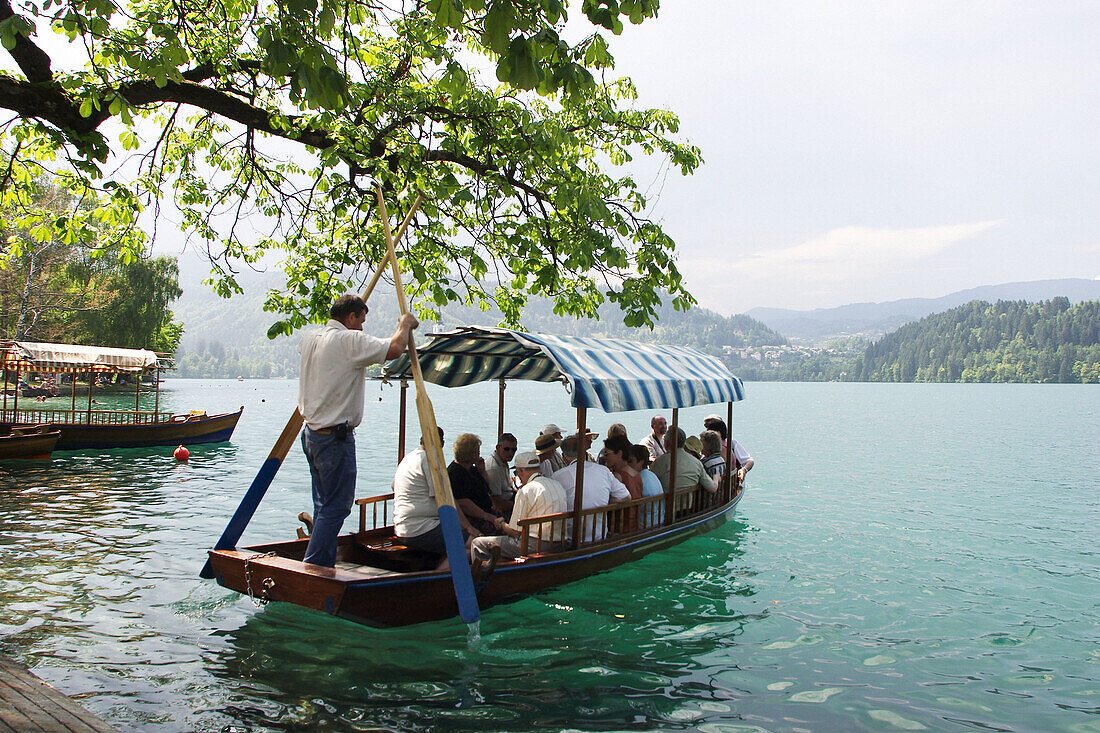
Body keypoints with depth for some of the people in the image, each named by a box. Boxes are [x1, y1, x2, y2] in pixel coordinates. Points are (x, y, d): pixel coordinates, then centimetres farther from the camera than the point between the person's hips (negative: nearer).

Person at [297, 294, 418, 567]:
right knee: (336, 506, -3)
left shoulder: (309, 339, 11)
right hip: (335, 437, -9)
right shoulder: (350, 340, -15)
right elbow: (393, 348, -24)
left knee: (324, 505, 15)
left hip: (311, 433, 9)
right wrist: (405, 324, -5)